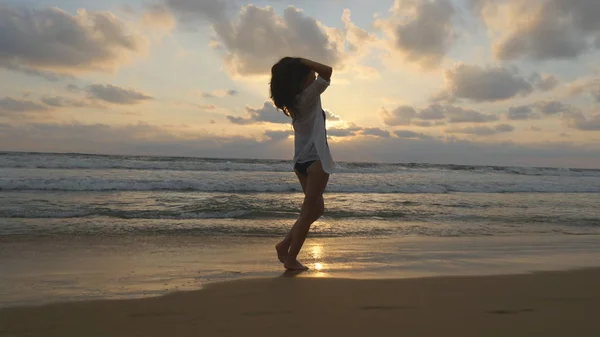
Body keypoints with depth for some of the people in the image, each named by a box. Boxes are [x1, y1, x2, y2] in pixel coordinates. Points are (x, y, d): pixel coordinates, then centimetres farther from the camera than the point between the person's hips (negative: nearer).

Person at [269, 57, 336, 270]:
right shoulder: (308, 96, -12)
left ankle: (285, 245, 16)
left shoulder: (295, 100, 11)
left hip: (303, 160, 9)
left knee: (316, 209, 18)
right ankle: (291, 258, 3)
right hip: (315, 160, -9)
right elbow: (327, 71, -19)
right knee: (309, 212, -2)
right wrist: (301, 61, -8)